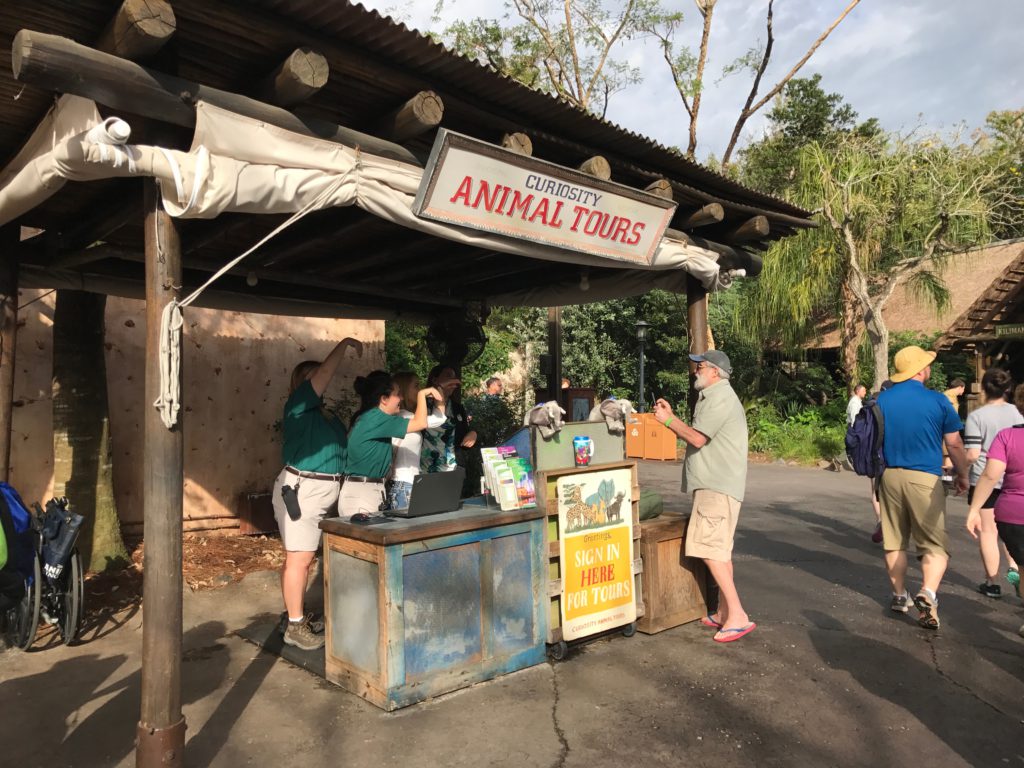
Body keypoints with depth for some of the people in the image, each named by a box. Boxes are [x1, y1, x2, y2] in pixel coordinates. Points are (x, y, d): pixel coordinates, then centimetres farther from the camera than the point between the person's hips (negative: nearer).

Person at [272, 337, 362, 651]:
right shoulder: (298, 405, -8)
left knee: (302, 556, 13)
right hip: (301, 489, -8)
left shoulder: (326, 413, 16)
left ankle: (294, 613, 22)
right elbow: (326, 371, -18)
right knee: (299, 558, -5)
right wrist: (346, 343, -9)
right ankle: (295, 627, 1)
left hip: (325, 490, 8)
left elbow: (338, 447, 18)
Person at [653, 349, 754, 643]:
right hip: (714, 484, 11)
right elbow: (695, 435, 20)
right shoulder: (713, 396, 21)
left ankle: (738, 617, -12)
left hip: (718, 486, -11)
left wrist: (669, 420, -8)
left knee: (709, 547, -14)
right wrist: (671, 415, 14)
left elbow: (697, 438, -20)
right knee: (719, 549, 14)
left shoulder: (720, 397, -13)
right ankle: (725, 613, 21)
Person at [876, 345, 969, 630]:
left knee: (894, 541, 14)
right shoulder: (937, 401, -7)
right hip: (925, 479, -3)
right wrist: (962, 476, 14)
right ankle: (928, 593, -15)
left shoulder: (881, 400, 2)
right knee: (935, 543, 5)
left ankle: (899, 595, 24)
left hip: (890, 476, 3)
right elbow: (955, 445, 0)